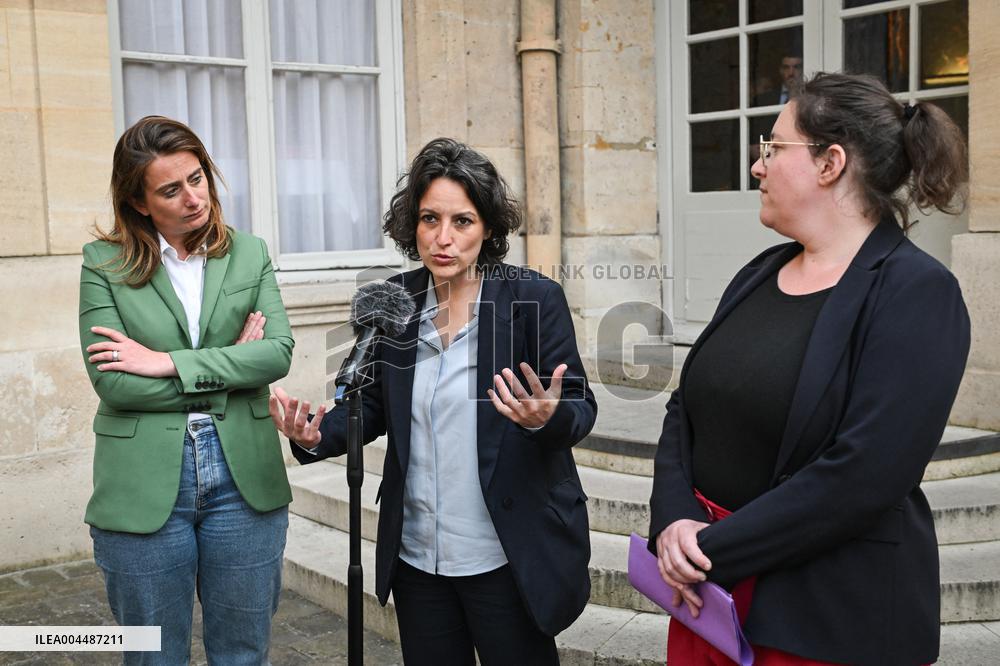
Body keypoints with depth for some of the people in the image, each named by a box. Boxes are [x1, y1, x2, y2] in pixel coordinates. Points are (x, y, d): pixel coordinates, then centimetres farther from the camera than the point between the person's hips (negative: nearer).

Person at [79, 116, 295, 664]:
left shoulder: (249, 254, 5)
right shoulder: (104, 264, -1)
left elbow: (279, 351, -8)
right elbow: (111, 381, -12)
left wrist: (171, 363, -15)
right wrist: (230, 366, -9)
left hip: (243, 481, 2)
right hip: (144, 491, -1)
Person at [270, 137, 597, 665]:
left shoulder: (535, 298, -11)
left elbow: (580, 409, -9)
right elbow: (374, 405, 8)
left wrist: (547, 418, -32)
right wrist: (316, 436, -11)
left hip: (507, 558, -3)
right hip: (416, 555, 4)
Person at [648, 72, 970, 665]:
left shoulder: (916, 292, -14)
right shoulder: (762, 273, 7)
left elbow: (863, 473, -23)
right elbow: (687, 407, 6)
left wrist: (715, 551, -18)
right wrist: (675, 520, -10)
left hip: (833, 617, -6)